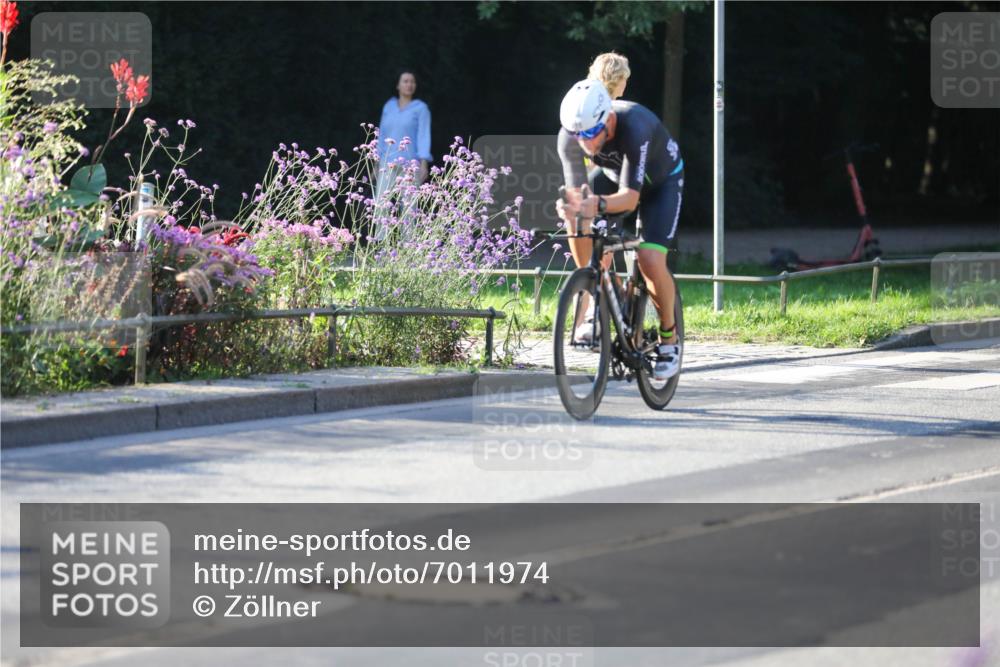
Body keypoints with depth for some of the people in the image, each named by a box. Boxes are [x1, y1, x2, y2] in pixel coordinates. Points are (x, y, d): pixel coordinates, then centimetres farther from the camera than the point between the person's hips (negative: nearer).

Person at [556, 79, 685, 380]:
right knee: (577, 220, -24)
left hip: (661, 180, -4)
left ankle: (669, 340, 2)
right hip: (612, 174, 4)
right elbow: (575, 188, -29)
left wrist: (597, 204, -65)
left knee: (650, 259, -21)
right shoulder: (569, 136, -30)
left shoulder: (634, 127, -43)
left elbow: (630, 196, -47)